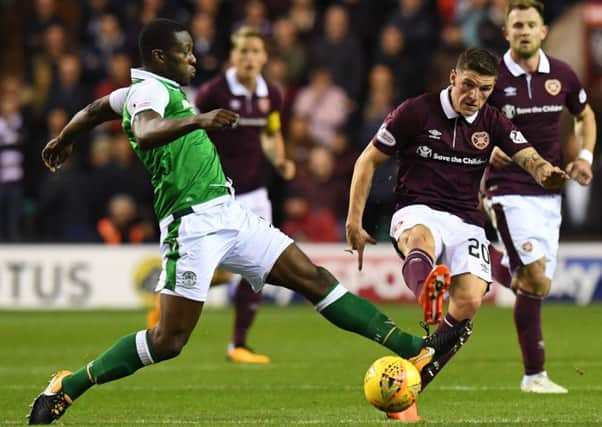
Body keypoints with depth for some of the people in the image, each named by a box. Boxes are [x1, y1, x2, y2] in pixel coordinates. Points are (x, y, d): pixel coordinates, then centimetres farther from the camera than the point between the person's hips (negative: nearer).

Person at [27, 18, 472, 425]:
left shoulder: (145, 90, 19)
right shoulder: (149, 90, -11)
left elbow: (94, 110, 36)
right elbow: (144, 134, -34)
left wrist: (63, 139, 55)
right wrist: (198, 120, -48)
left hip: (227, 214, 10)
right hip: (195, 223, -10)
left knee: (314, 278, 4)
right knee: (169, 340, -12)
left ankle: (414, 351, 1)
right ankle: (66, 388, 1)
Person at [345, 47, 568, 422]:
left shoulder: (492, 123, 7)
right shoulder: (416, 112, -2)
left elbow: (528, 156, -9)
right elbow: (369, 160, 4)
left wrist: (544, 170, -35)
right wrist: (354, 221, -1)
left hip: (466, 221, 3)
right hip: (417, 211, -3)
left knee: (470, 301, -21)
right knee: (421, 238, -41)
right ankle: (428, 293, -80)